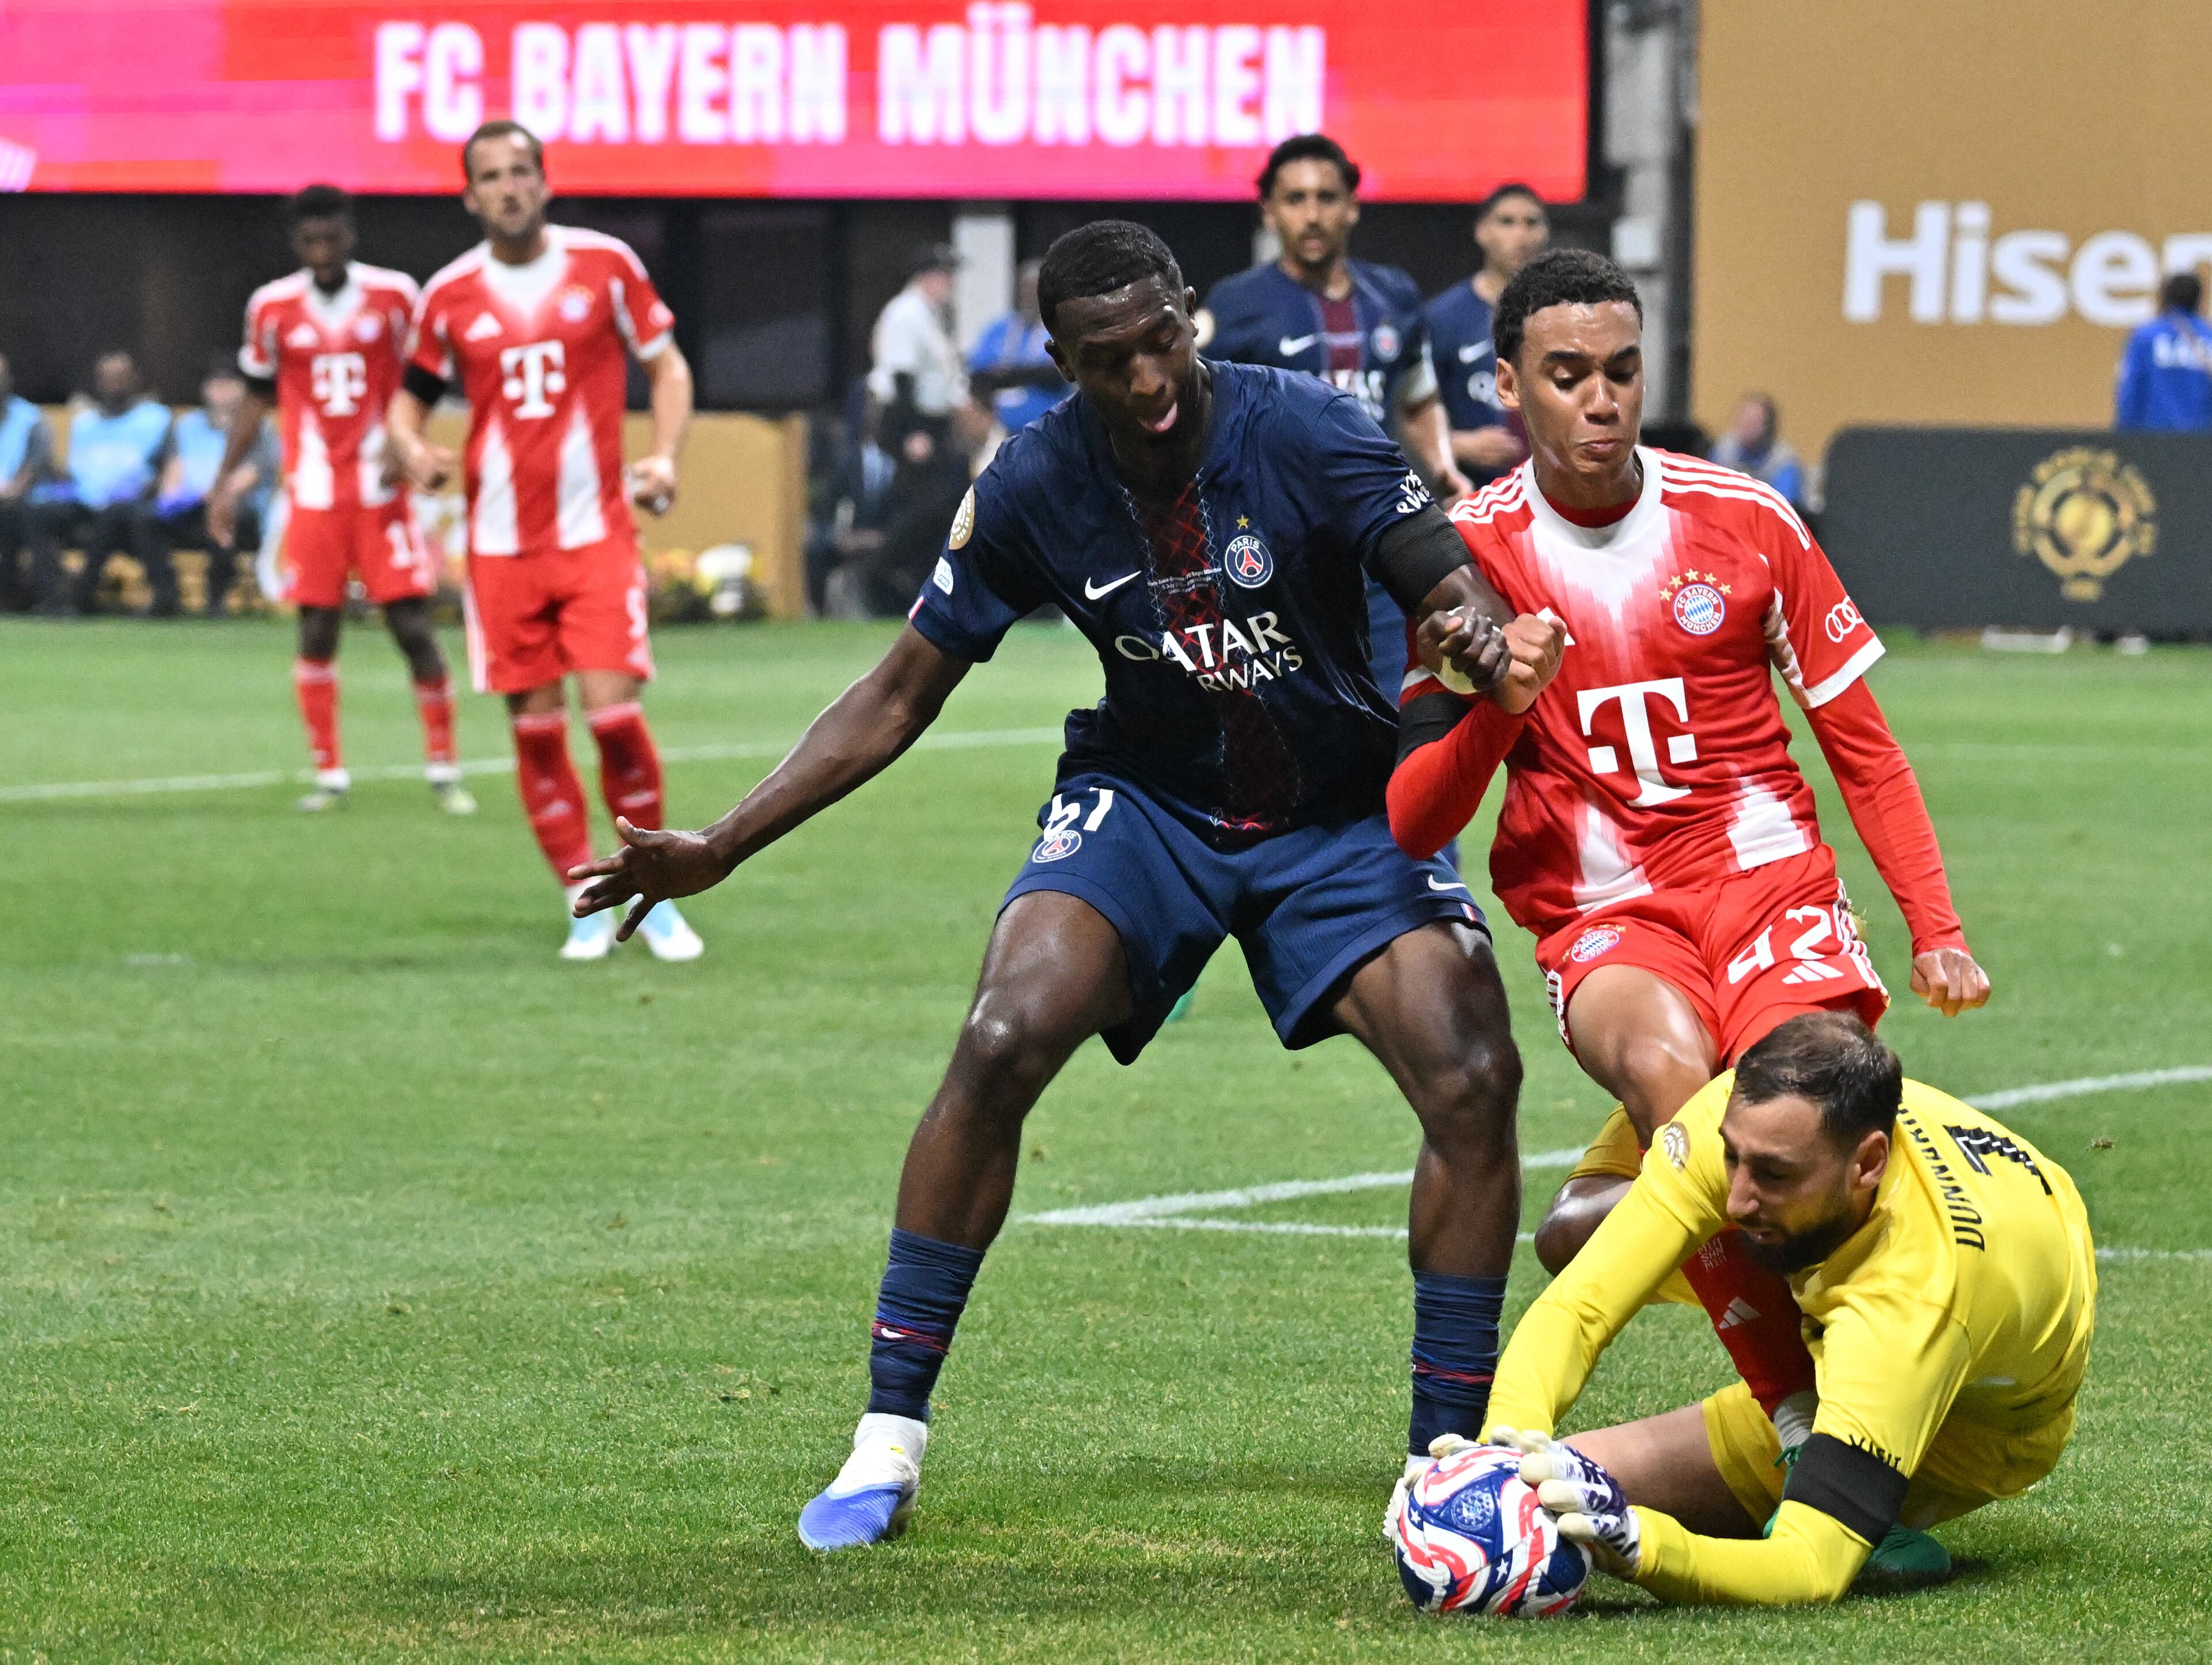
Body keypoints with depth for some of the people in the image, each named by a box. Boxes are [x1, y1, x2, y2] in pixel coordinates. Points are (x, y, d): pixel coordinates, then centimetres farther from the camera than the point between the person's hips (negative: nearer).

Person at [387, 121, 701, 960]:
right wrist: (410, 447, -10)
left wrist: (665, 456, -7)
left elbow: (666, 363, 9)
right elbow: (408, 400, 13)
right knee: (536, 726, 2)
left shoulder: (605, 265, 0)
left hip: (597, 532, -2)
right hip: (501, 540, 2)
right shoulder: (449, 295, 3)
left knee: (613, 710, -12)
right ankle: (587, 905, 14)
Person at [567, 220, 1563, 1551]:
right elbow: (901, 697, -4)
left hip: (1339, 816, 0)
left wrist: (1496, 650, -48)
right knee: (1002, 1043, -23)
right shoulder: (1036, 488, -13)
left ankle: (1450, 1455, -4)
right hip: (1146, 800, 1)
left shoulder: (1305, 432, -19)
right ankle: (889, 1441, -13)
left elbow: (1452, 588, -22)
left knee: (1474, 1078, -20)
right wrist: (721, 848, -10)